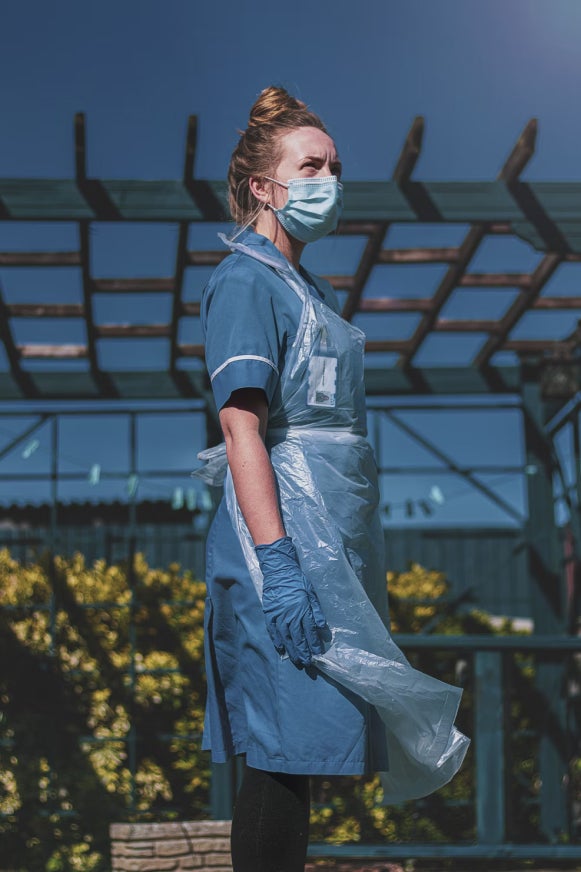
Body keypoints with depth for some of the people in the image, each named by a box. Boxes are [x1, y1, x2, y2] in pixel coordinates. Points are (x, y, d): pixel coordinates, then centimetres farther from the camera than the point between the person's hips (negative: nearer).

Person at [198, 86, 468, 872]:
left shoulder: (309, 289, 20)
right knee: (281, 754, -8)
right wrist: (277, 562, -25)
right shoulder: (246, 282, -7)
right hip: (289, 533, -9)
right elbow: (242, 427, -17)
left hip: (334, 536, 9)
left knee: (296, 754, 10)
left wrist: (349, 558, 18)